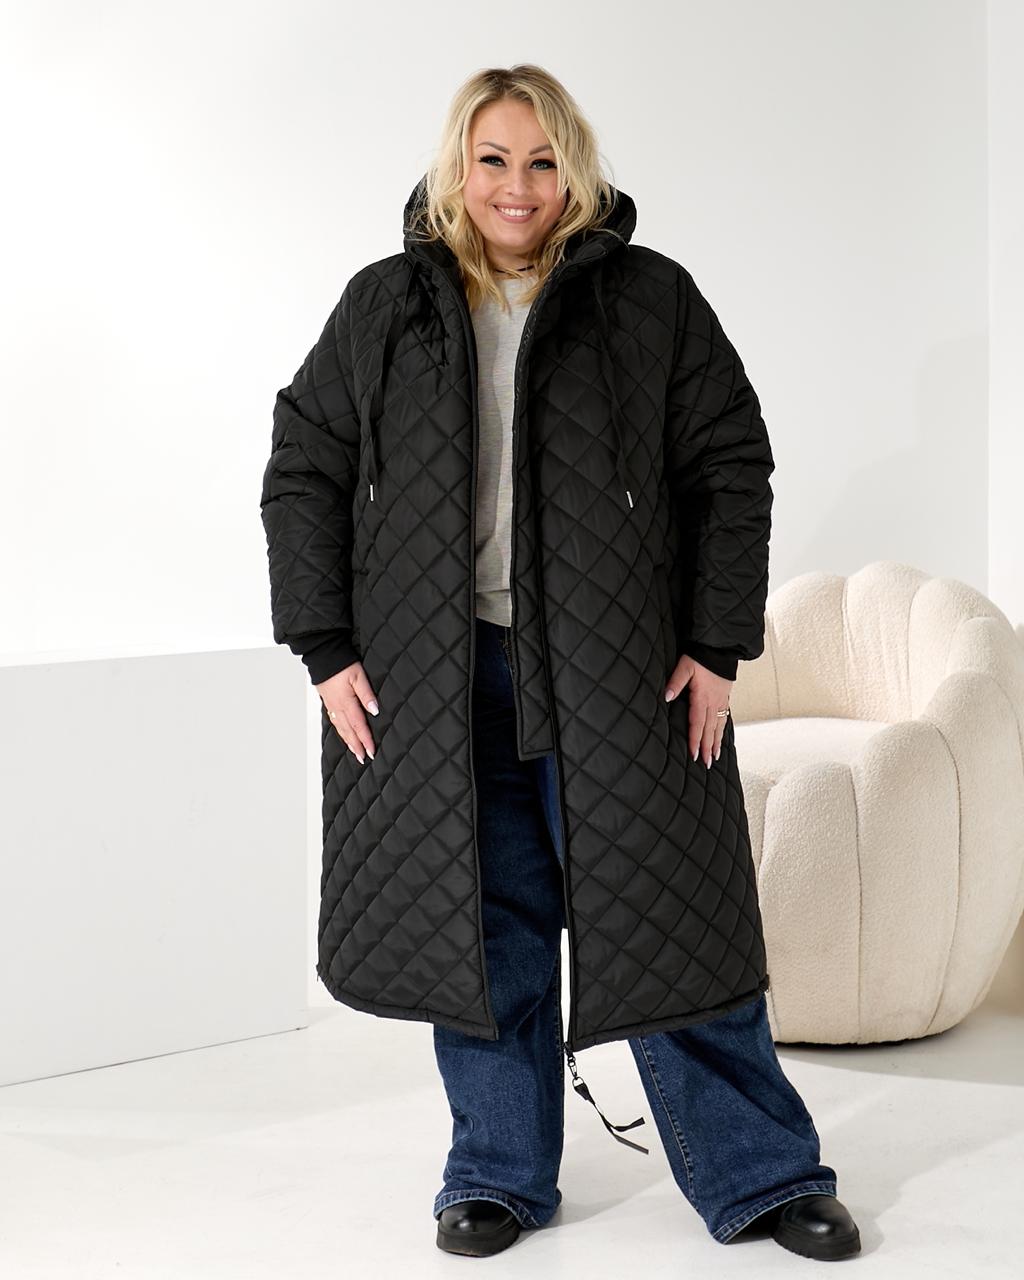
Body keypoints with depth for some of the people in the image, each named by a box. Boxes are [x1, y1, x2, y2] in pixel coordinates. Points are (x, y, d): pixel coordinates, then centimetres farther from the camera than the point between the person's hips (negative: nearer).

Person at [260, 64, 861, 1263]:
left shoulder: (652, 299, 1)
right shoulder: (382, 310, 5)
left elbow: (732, 467, 1)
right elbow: (301, 474, 8)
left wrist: (718, 646, -5)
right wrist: (327, 649, 0)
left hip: (621, 674, -1)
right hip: (441, 681, 2)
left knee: (669, 917, 3)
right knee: (483, 926, 8)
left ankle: (760, 1173, 17)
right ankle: (499, 1173, 25)